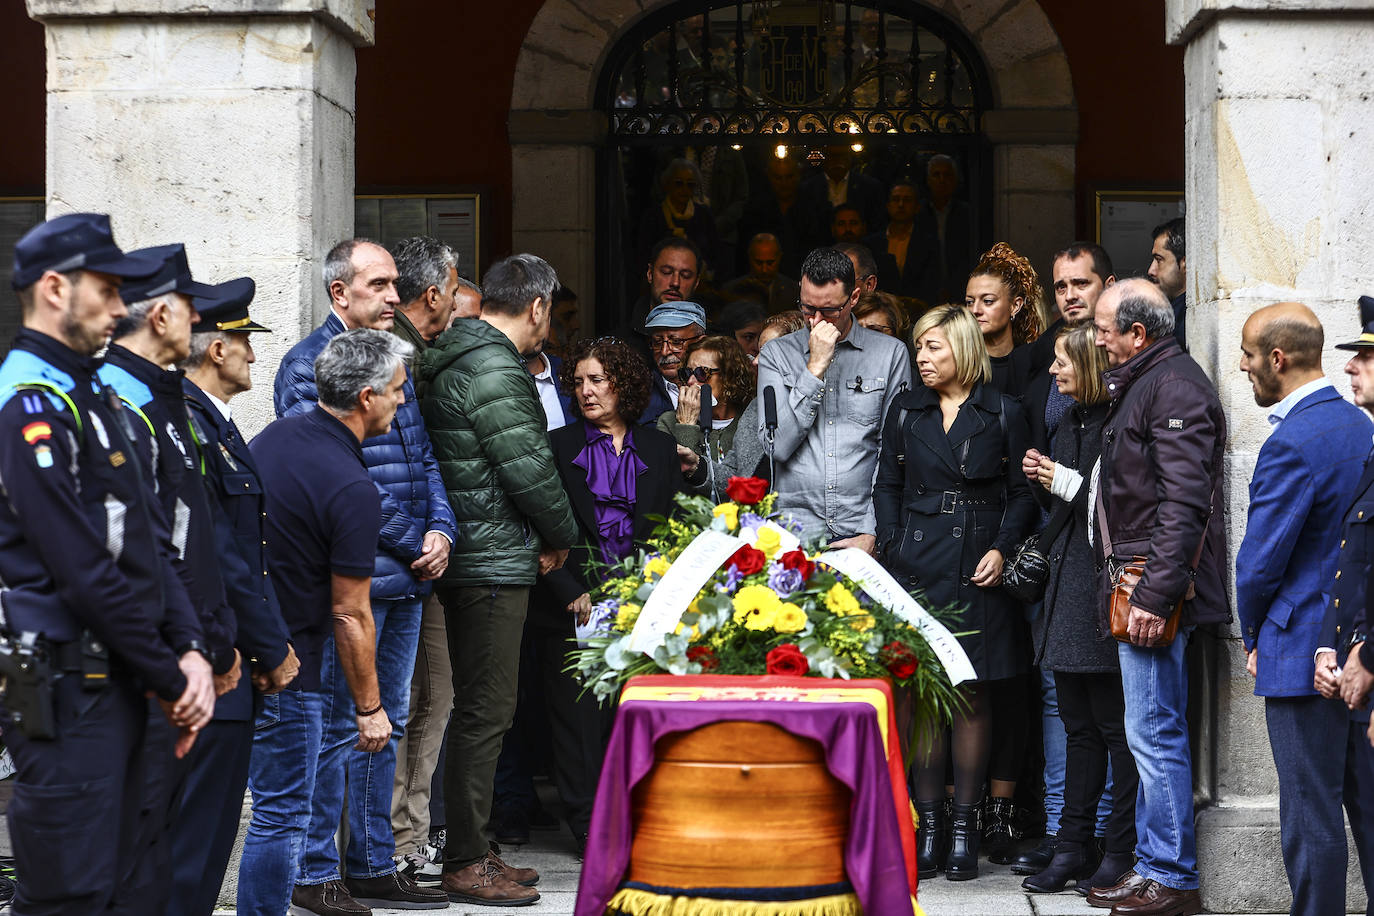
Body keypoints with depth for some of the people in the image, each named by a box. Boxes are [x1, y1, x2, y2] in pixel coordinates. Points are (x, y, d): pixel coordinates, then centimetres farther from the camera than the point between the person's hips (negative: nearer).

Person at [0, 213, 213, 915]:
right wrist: (170, 679, -12)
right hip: (64, 692, -10)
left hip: (117, 686, 10)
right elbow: (85, 572, -19)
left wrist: (189, 649, 0)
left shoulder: (96, 398, 16)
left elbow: (151, 541, 14)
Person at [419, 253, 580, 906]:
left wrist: (541, 535, 16)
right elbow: (529, 468, -17)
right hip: (495, 564, -11)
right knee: (485, 711, -6)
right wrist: (561, 535, 0)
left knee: (478, 709, 15)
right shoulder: (496, 369, -17)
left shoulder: (452, 360, 16)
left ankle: (471, 851, 22)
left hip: (465, 559, 11)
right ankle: (466, 865, -2)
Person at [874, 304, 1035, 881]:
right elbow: (888, 486, 12)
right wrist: (892, 551, 0)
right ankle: (928, 826, 6)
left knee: (972, 697, 1)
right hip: (918, 567, 2)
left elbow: (1021, 492, 6)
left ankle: (965, 828, 7)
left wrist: (1002, 550, -8)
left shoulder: (1002, 414, 4)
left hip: (979, 570, -1)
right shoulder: (906, 410, 10)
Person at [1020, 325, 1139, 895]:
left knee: (1115, 724, -4)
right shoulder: (1071, 423, 18)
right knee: (1077, 723, 12)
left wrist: (1070, 484, -15)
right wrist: (1042, 480, 6)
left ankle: (1121, 850, 3)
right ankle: (1072, 844, 15)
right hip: (1067, 586, 9)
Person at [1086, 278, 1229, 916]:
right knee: (1153, 734, 13)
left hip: (1157, 584, -11)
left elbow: (1184, 503, -21)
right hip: (1138, 582, 11)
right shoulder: (1143, 383, 19)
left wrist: (1155, 595, -24)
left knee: (1154, 733, -8)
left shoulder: (1175, 388, -14)